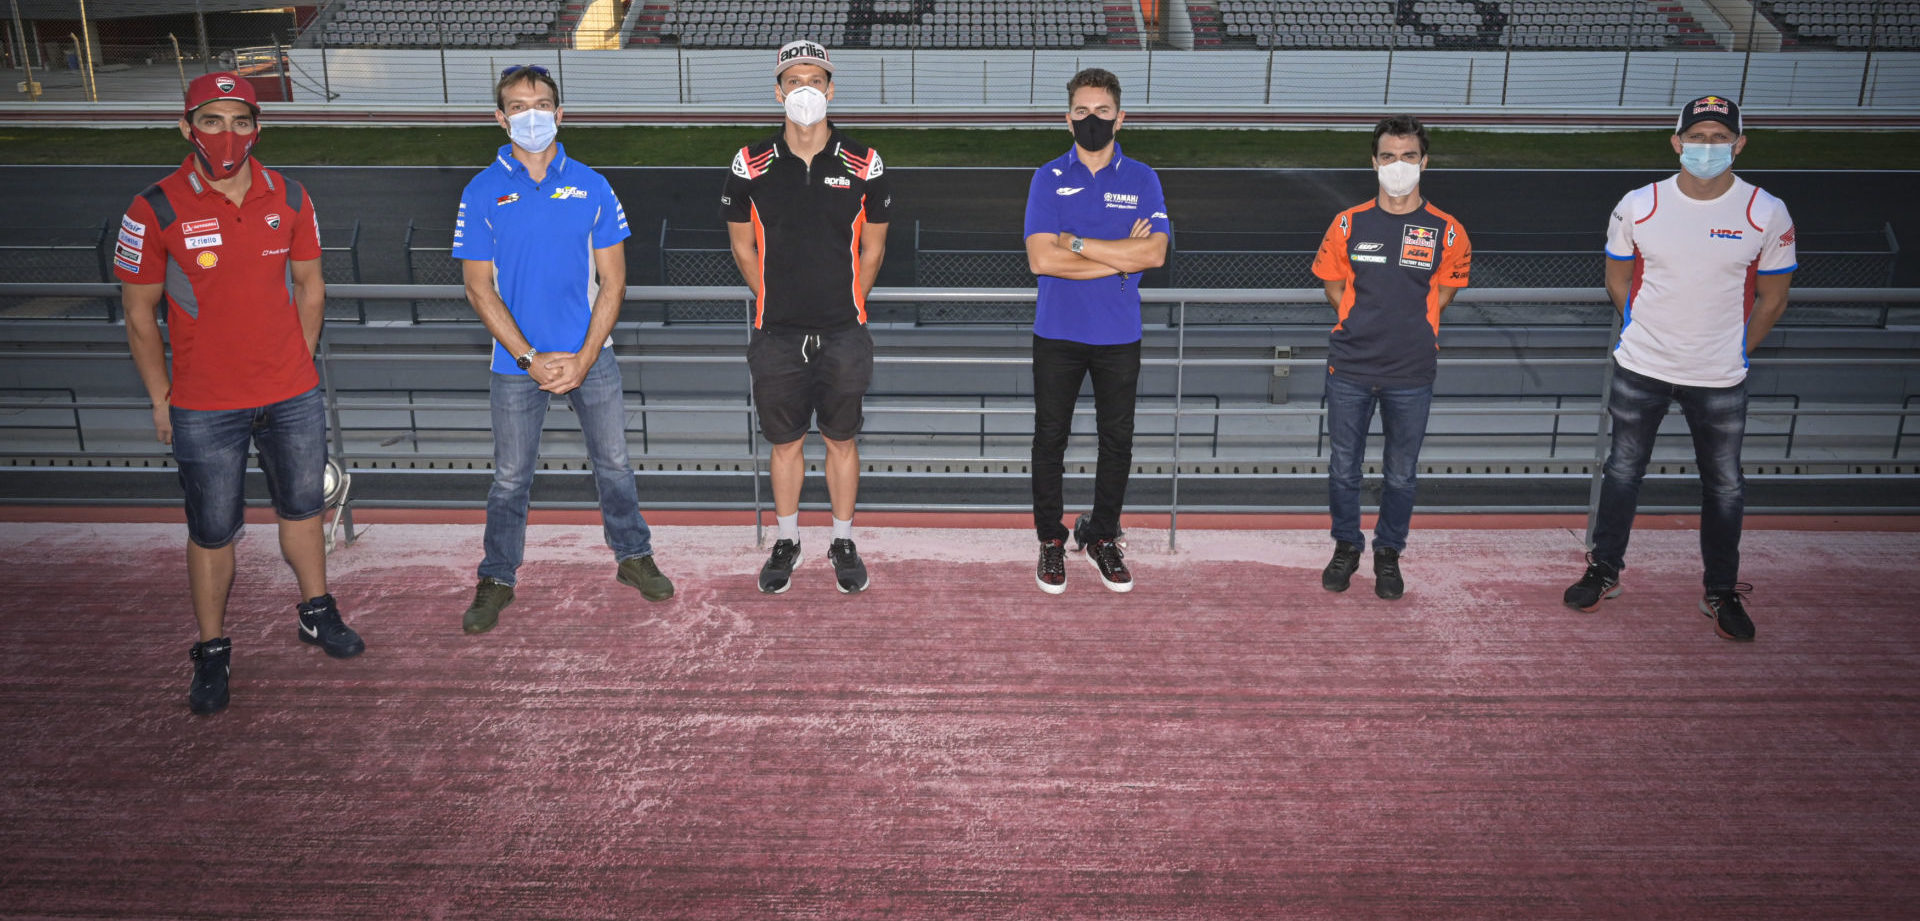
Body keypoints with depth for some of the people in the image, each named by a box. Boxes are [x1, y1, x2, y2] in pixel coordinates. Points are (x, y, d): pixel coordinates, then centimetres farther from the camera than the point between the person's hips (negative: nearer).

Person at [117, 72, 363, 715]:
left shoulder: (290, 199, -2)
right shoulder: (155, 211, -12)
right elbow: (139, 314, -4)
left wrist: (298, 367, 9)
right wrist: (162, 401, -3)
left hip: (292, 396, 3)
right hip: (204, 409, -3)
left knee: (302, 506, 18)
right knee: (212, 532, 7)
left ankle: (316, 613, 38)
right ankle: (212, 651, 23)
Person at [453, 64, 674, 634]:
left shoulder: (591, 186, 0)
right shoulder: (483, 193, -3)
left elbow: (612, 281, 0)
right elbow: (479, 288, -4)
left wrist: (583, 359, -9)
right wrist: (531, 359, -12)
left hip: (591, 356, 1)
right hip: (518, 363, -1)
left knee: (613, 462, 11)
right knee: (511, 476, 8)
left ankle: (633, 556, 29)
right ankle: (496, 580, 23)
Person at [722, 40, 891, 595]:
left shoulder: (864, 166, 0)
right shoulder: (751, 165, 0)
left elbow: (872, 248, 9)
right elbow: (742, 244, 10)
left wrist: (846, 306, 7)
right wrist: (775, 302, 8)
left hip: (844, 335, 0)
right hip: (776, 335, 0)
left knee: (841, 440, 10)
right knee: (784, 442, 11)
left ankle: (843, 542, 25)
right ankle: (786, 542, 27)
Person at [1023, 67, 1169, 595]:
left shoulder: (1142, 179, 3)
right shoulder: (1049, 179, 0)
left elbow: (1155, 254, -12)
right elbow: (1041, 259, -13)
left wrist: (1077, 243, -14)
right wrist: (1121, 258, -13)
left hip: (1119, 335, 1)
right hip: (1058, 333, -1)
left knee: (1117, 440, 8)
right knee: (1050, 437, 6)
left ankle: (1102, 538, 24)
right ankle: (1051, 541, 19)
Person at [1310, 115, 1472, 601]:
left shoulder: (1446, 232, -3)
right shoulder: (1349, 224, -2)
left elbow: (1444, 292, 11)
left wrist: (1411, 325, 4)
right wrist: (1369, 324, 3)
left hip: (1411, 376, -1)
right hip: (1350, 369, 1)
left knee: (1401, 474, 10)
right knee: (1343, 468, 10)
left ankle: (1389, 554, 29)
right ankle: (1346, 547, 30)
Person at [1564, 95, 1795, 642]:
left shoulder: (1767, 214, -8)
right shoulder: (1637, 206, -6)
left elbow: (1772, 298, 3)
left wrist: (1732, 351, 7)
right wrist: (1650, 334, 9)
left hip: (1720, 381, -1)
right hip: (1640, 370, 1)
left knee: (1724, 485, 8)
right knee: (1623, 470, 13)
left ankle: (1722, 592, 24)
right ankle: (1605, 571, 29)